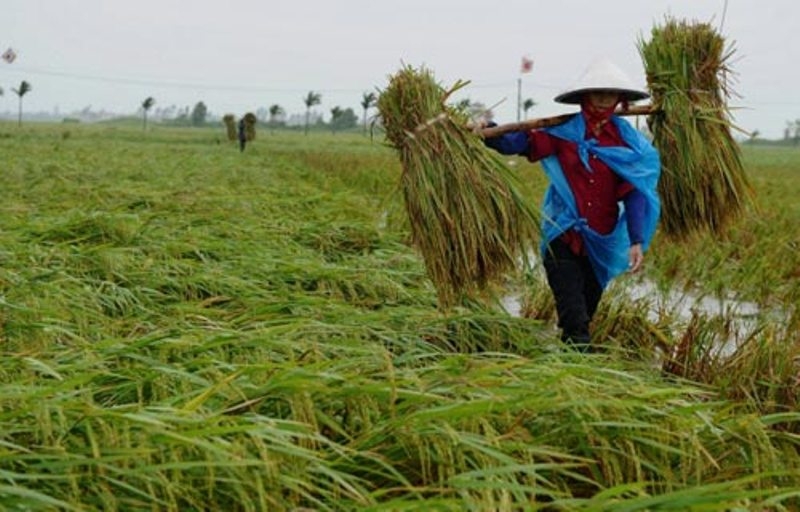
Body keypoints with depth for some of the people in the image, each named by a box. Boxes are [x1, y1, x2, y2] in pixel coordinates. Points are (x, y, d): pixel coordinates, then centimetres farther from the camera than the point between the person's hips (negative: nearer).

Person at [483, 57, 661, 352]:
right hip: (563, 236, -2)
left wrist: (637, 241, -9)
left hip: (601, 241, 3)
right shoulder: (561, 132, -4)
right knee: (575, 320, -10)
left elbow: (635, 192, -2)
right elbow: (513, 143, -6)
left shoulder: (628, 141, 0)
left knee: (587, 309, 15)